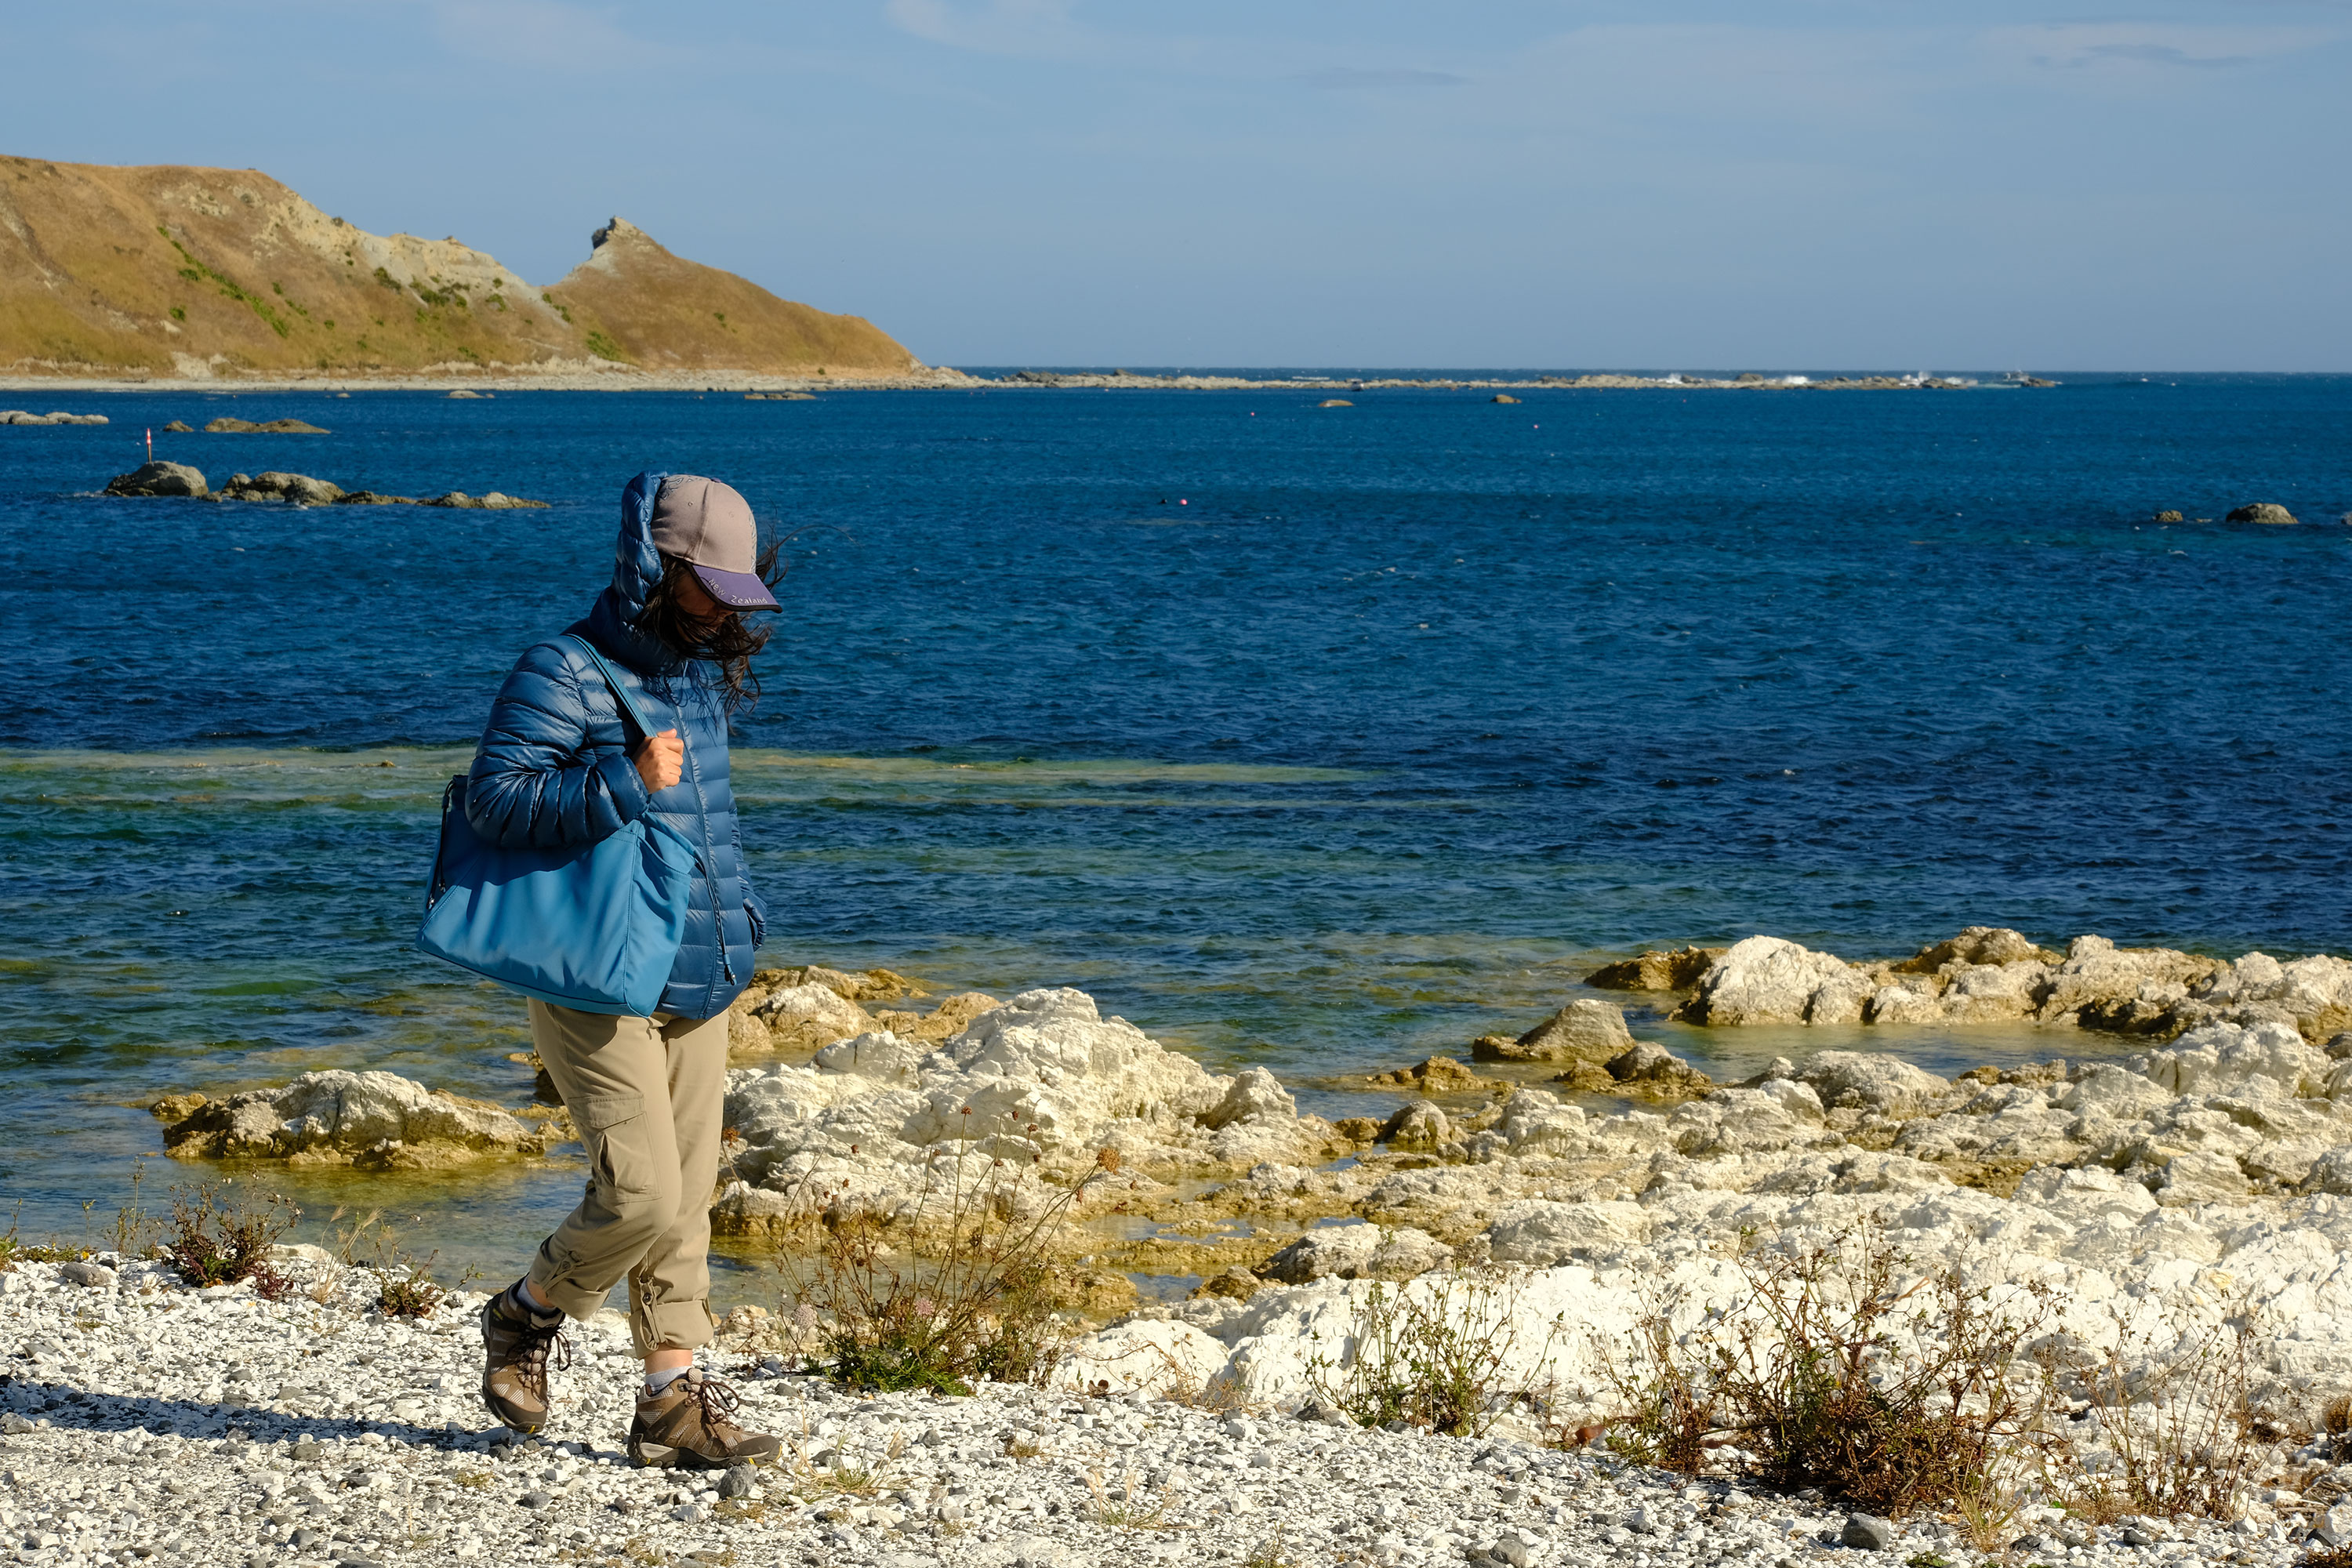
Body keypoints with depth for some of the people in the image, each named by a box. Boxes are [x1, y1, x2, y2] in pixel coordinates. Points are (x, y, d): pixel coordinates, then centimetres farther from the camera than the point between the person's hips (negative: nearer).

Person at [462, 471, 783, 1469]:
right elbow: (495, 796, -21)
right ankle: (527, 1314, 13)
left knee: (686, 1201, 6)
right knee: (641, 1195, -13)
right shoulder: (564, 674, -12)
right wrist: (625, 783, -26)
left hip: (698, 990, 8)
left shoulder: (701, 675, 13)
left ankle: (673, 1400, 10)